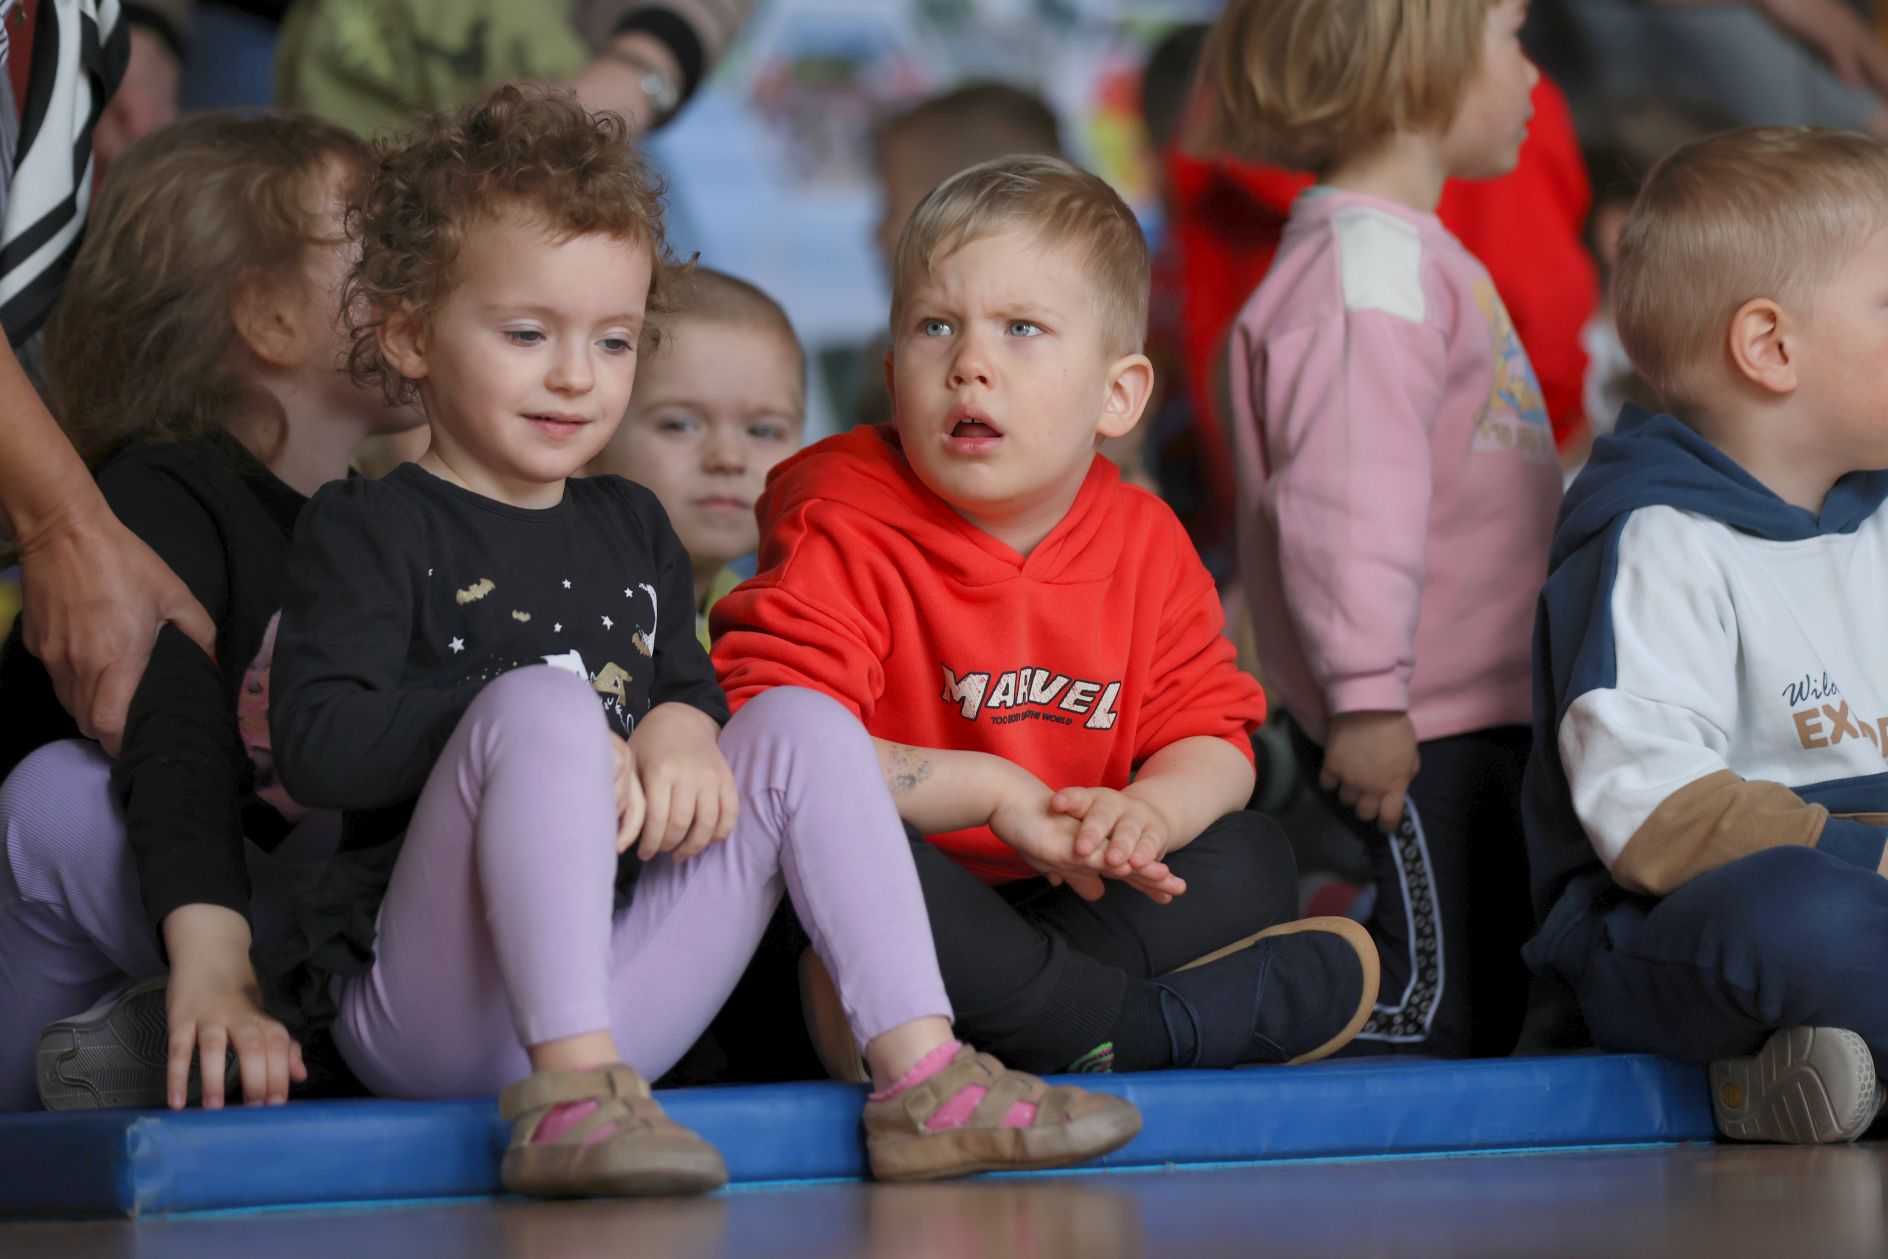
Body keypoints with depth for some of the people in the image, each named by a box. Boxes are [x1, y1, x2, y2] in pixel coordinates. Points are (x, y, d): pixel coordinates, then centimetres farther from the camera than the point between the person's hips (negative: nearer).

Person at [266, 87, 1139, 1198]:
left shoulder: (631, 531, 21)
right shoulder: (370, 531, 0)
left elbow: (692, 688, 21)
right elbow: (315, 743, -13)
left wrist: (682, 730, -5)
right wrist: (529, 728, -19)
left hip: (618, 1005, 6)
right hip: (432, 1013, -6)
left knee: (803, 727, -4)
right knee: (542, 701, -29)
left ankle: (922, 1077, -17)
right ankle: (569, 1095, -41)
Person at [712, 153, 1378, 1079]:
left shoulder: (1144, 543, 5)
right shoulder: (845, 535, -12)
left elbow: (1213, 739, 6)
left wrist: (1149, 810, -20)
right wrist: (990, 790, -26)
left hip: (1061, 899, 6)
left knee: (1252, 858, -4)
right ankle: (1149, 1027, -30)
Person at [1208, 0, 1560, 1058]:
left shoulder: (1414, 254, 17)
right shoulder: (1363, 268, -19)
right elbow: (1342, 495, -25)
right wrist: (1365, 694, -26)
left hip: (1475, 711, 11)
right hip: (1411, 730, -11)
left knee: (1486, 1000, 14)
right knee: (1427, 1007, -8)